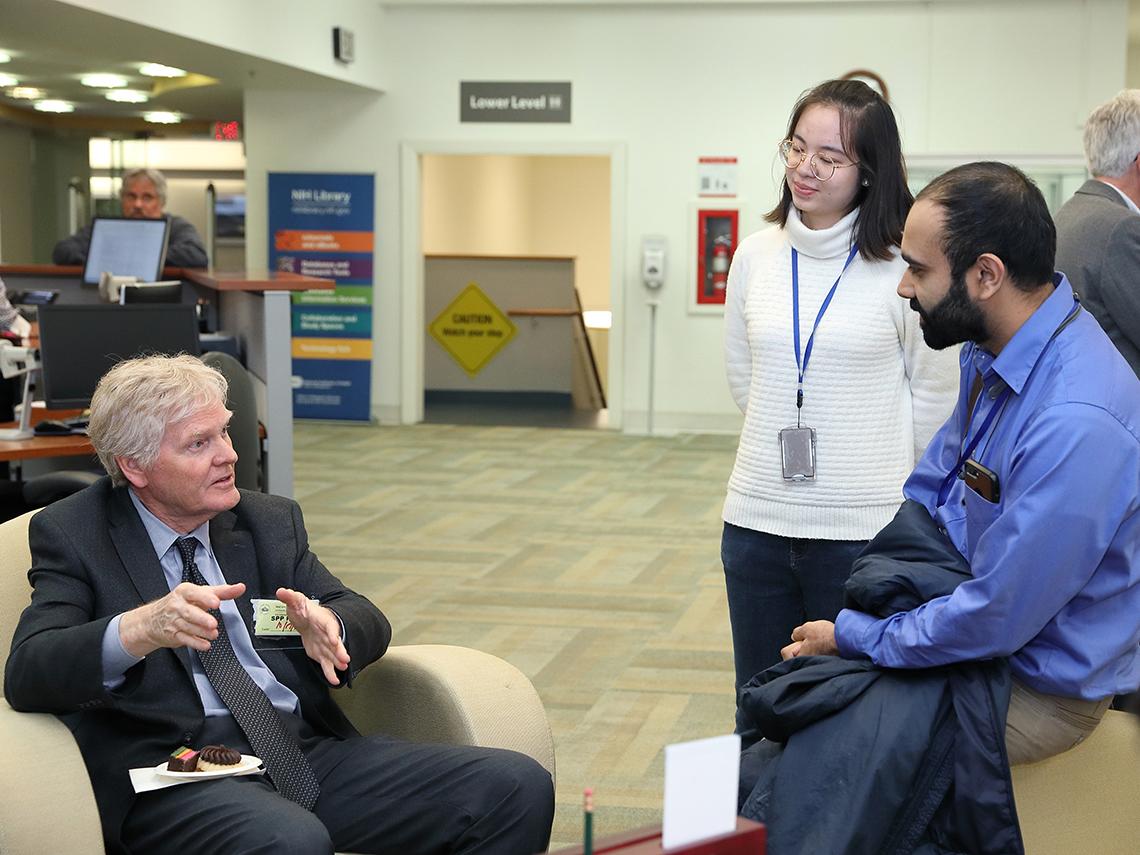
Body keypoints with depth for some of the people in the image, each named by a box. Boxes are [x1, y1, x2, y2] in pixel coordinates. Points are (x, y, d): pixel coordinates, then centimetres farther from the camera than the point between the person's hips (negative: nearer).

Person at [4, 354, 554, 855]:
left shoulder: (271, 521, 18)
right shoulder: (71, 534, 5)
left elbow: (369, 621, 12)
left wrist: (327, 624, -14)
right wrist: (140, 630, -29)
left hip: (311, 750, 5)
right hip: (177, 772, -5)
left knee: (518, 787, -14)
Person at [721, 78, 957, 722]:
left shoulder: (901, 267, -10)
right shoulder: (757, 256, 4)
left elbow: (934, 400, -1)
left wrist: (876, 473, 8)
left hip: (863, 528, -4)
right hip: (757, 518, 4)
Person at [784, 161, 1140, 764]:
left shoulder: (1077, 425, -33)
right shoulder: (991, 350, -1)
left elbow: (992, 620, -28)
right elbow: (931, 484, 15)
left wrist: (851, 636, -15)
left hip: (1040, 689, -9)